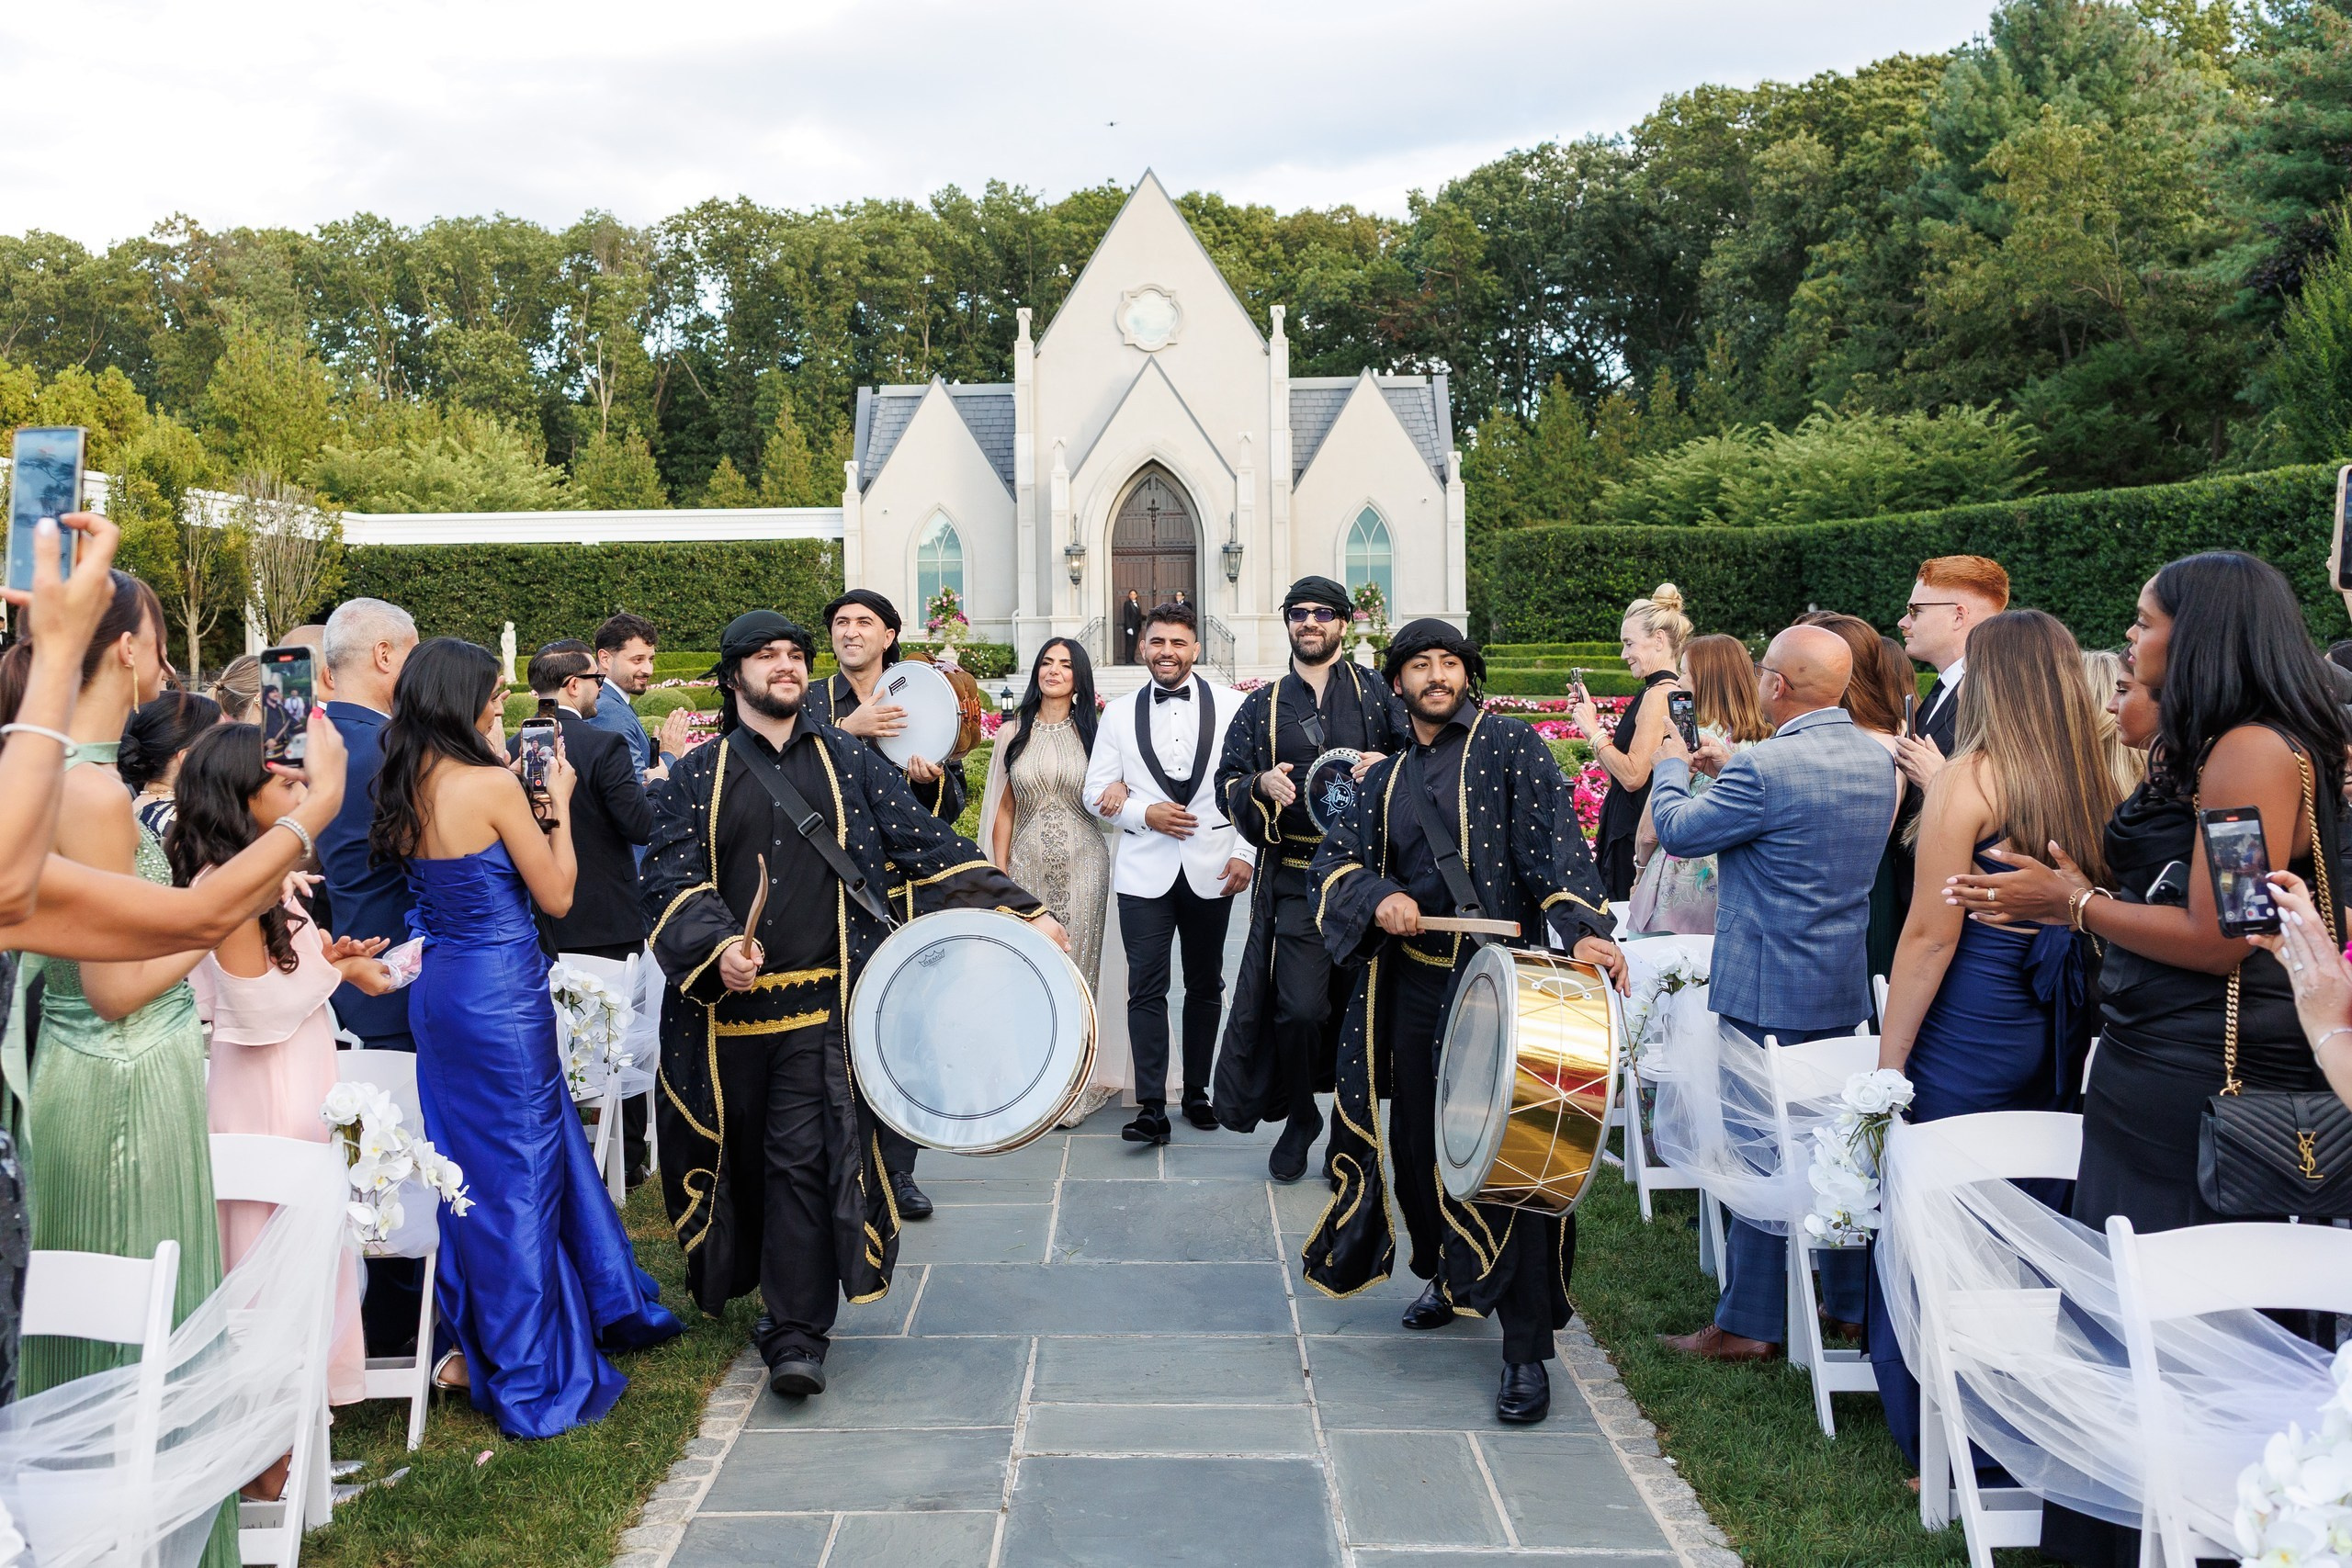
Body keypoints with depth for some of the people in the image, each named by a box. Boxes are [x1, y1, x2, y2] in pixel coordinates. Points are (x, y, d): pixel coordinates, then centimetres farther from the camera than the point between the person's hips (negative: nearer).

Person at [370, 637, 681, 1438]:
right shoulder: (492, 785, -18)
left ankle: (473, 1340, 31)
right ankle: (529, 1376, 15)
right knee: (519, 1172, 4)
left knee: (473, 1165, 19)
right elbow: (557, 896, -12)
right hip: (501, 996, -8)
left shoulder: (406, 791, 4)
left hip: (439, 989, 8)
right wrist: (558, 806, -3)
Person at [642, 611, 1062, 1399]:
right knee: (735, 1155, 11)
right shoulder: (697, 777, 8)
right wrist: (717, 946, -21)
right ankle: (737, 1279, 35)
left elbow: (928, 843, 5)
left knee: (807, 1160, -7)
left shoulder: (849, 762, 9)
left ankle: (795, 1333, -1)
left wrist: (1021, 909, -3)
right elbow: (671, 877, -2)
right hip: (724, 1007, 1)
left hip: (820, 1006, -1)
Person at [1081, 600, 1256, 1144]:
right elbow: (1097, 791, 6)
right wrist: (1144, 813, -10)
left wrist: (1246, 853, -5)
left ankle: (1197, 1093, 24)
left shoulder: (1231, 706, 2)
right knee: (1146, 989, -5)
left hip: (1211, 869, 0)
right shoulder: (1119, 713, 6)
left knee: (1205, 986, 11)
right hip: (1145, 871, 0)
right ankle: (1151, 1108, -4)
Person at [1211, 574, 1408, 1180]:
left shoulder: (1375, 691, 9)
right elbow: (1226, 782, 12)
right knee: (1299, 1008, -10)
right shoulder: (1262, 705, 13)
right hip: (1295, 882, 0)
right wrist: (1261, 785, -10)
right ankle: (1299, 1117, 14)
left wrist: (1386, 766, -14)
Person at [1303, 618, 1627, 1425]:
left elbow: (1557, 842, -11)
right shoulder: (1385, 779, 16)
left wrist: (1582, 926, -27)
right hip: (1412, 981, 6)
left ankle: (1527, 1349, -2)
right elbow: (1332, 858, 9)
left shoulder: (1510, 746, 0)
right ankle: (1451, 1279, 38)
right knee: (1417, 1140, 12)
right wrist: (1377, 897, -13)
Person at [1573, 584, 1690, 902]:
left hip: (1638, 837, -10)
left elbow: (1632, 775, -20)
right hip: (1626, 831, 10)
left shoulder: (1660, 694, -16)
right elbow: (1617, 774, 15)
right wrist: (1589, 722, 12)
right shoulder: (1657, 692, 14)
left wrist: (1594, 731, -9)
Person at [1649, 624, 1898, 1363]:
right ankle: (1852, 1303, 27)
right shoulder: (1878, 758, 4)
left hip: (1768, 992, -7)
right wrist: (1728, 768, 22)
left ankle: (1748, 1324, 10)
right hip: (1846, 988, 8)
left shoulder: (1764, 768, -21)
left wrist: (1672, 765, 10)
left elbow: (1677, 831, -8)